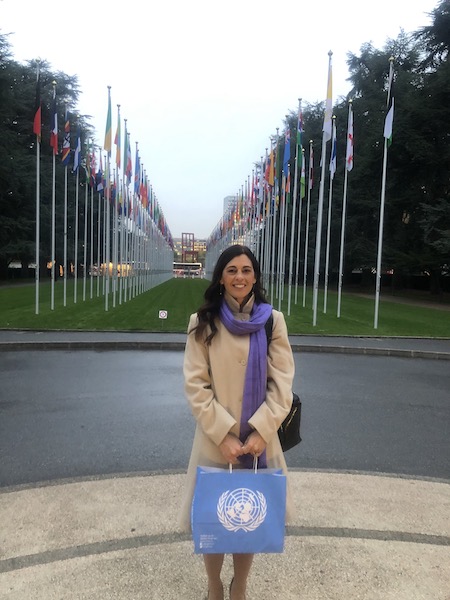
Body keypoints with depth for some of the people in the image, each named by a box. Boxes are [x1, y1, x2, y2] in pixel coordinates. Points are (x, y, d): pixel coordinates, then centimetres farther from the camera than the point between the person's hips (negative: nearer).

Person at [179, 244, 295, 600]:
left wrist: (260, 432, -13)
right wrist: (224, 434, -14)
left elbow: (282, 384, -4)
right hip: (215, 440, -1)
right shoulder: (203, 322, -5)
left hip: (259, 440, 1)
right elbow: (195, 386, -7)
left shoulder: (273, 320, -2)